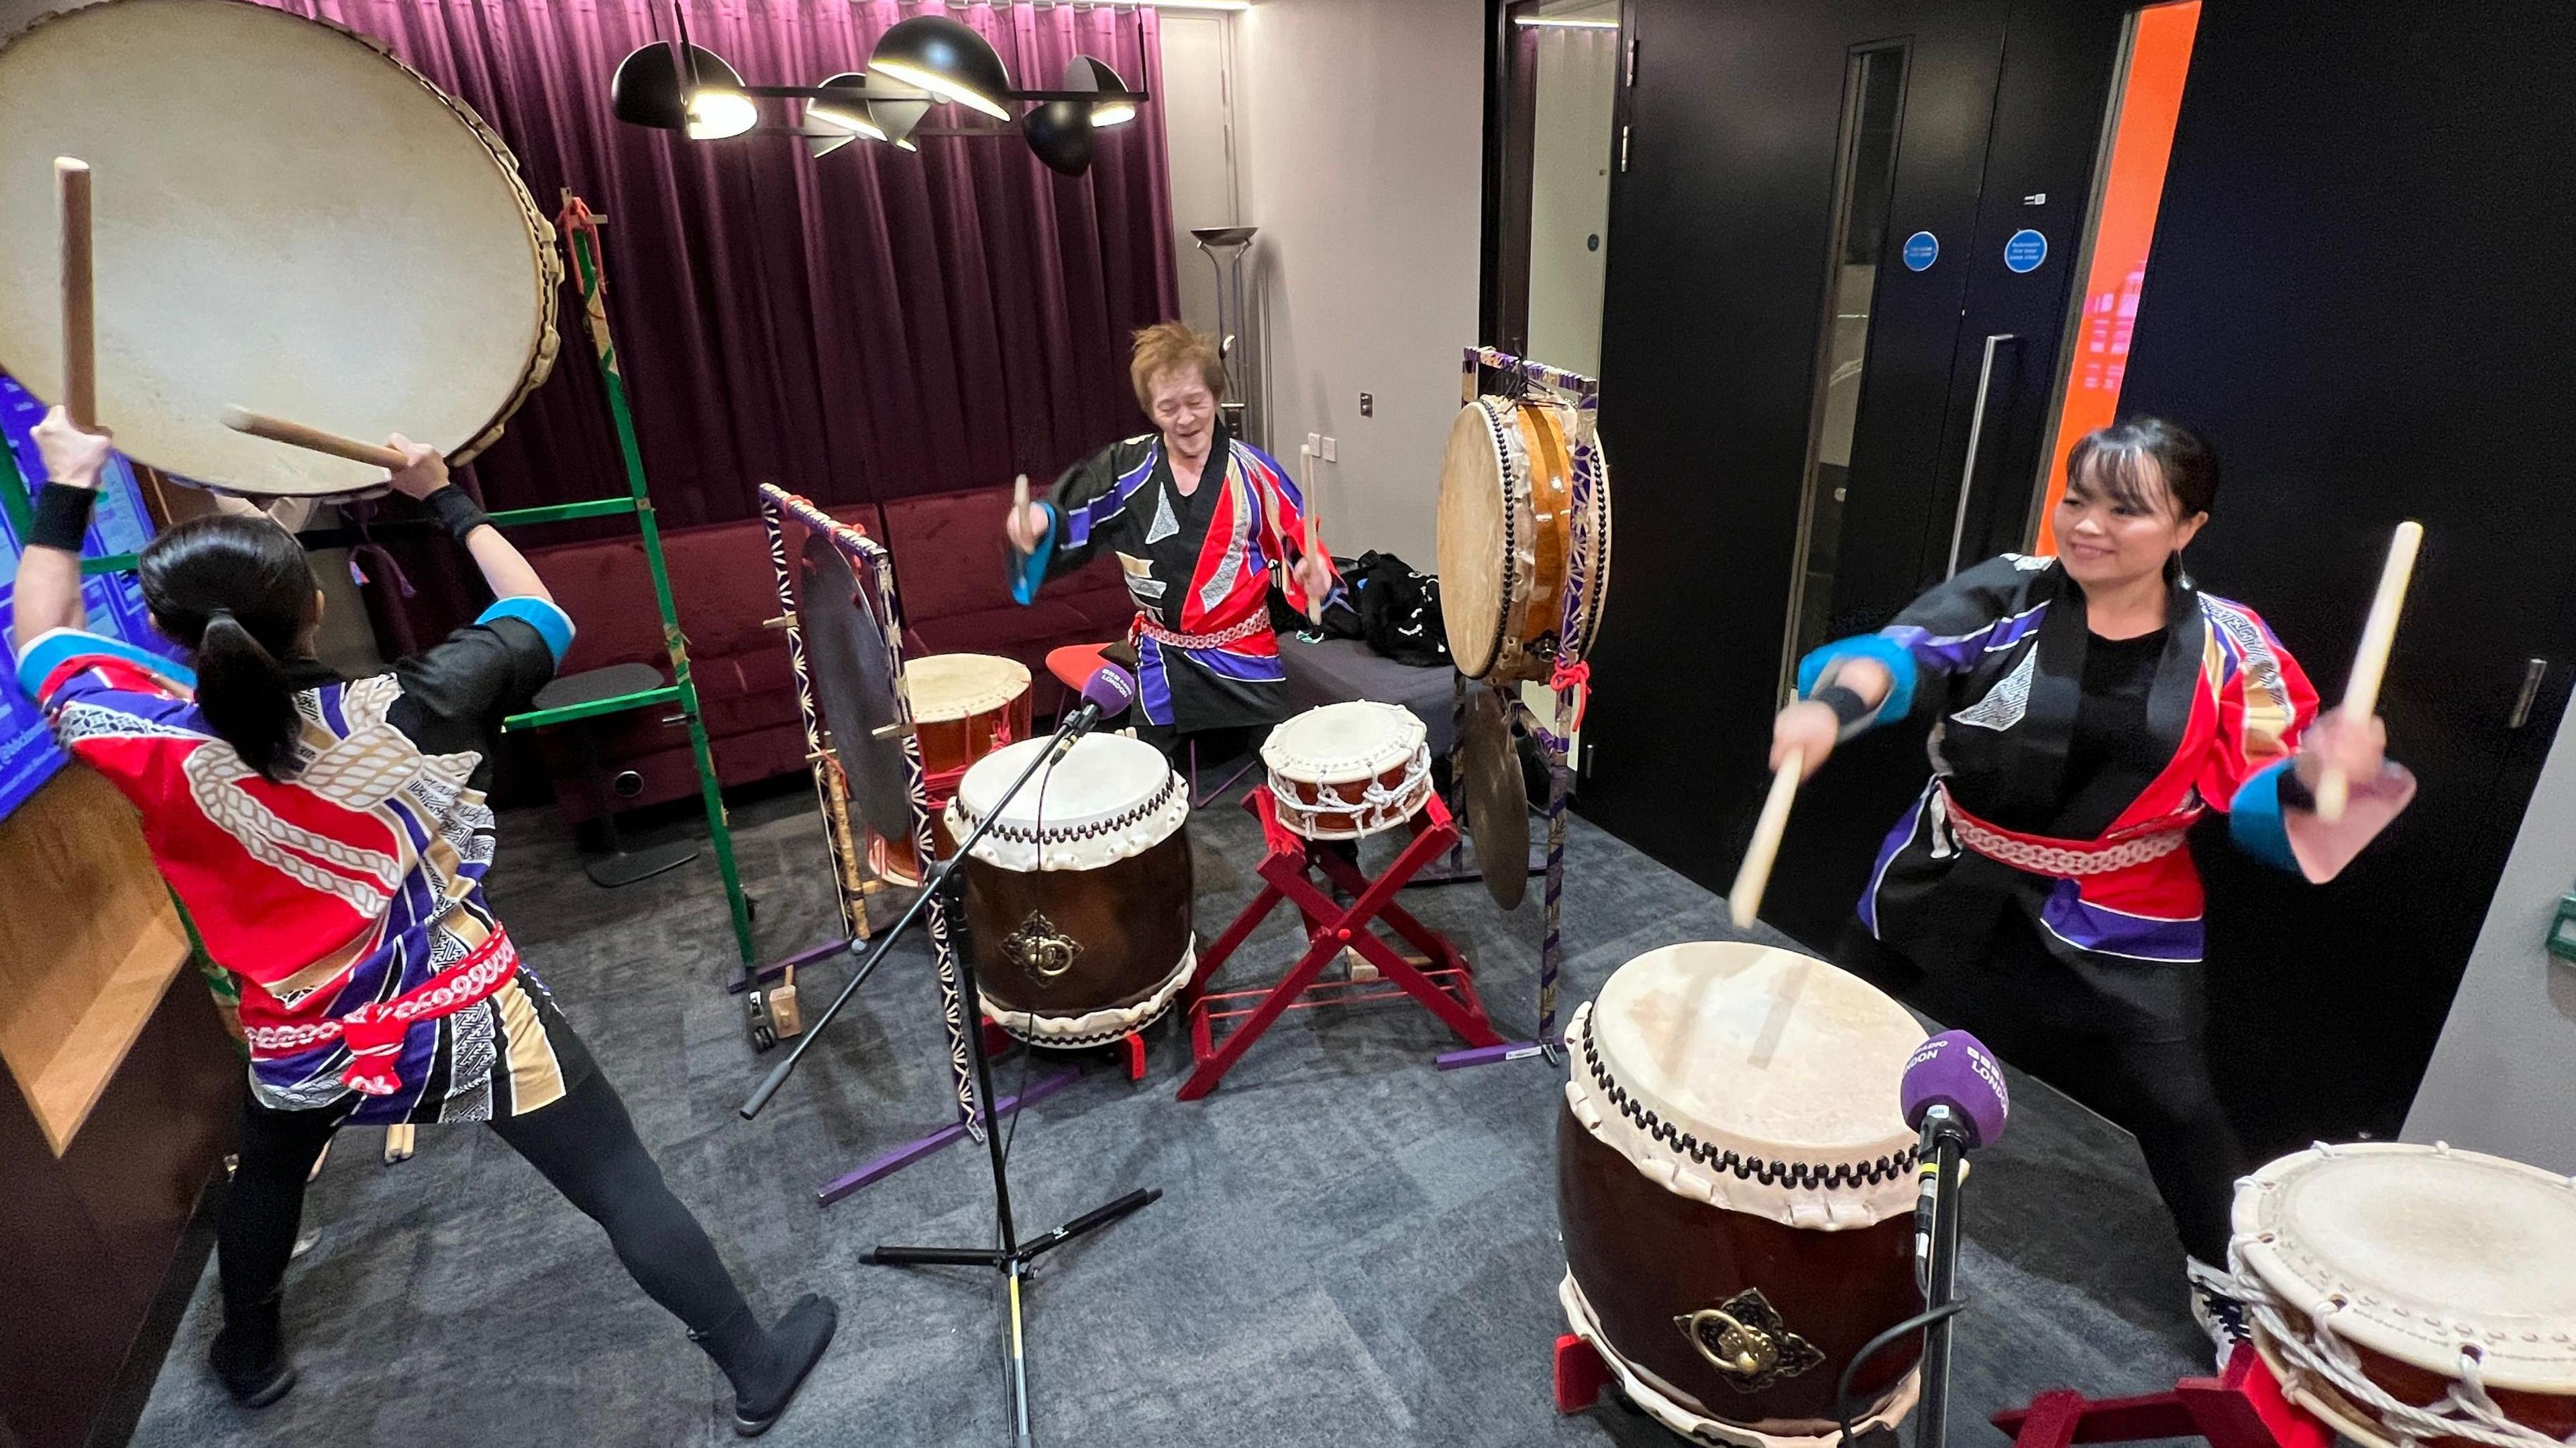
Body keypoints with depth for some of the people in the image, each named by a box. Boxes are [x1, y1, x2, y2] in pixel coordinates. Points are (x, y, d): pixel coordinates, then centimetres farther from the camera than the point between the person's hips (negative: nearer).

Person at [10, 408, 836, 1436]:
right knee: (623, 1190, 6)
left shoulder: (154, 747, -16)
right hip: (464, 1016, -3)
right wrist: (448, 501, 4)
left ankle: (251, 1359, 61)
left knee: (266, 1174, 36)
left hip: (300, 1046, 4)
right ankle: (757, 1374, 17)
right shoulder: (406, 714, -21)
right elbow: (540, 619, -4)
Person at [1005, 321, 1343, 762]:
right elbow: (1070, 523, -1)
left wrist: (1314, 576, -26)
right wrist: (1038, 520, -24)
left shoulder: (1254, 472, -7)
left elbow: (1298, 549, -4)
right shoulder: (1126, 467, -3)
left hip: (1245, 661, -1)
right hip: (1162, 666, 2)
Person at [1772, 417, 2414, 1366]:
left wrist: (2318, 771, -34)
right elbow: (1906, 652, -29)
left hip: (2119, 926, 0)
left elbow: (2258, 798, -9)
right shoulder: (2006, 593, -11)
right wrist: (1833, 702, -51)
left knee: (2176, 1103, 4)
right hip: (1945, 881, 1)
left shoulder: (2224, 646, -7)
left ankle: (2224, 1274, 34)